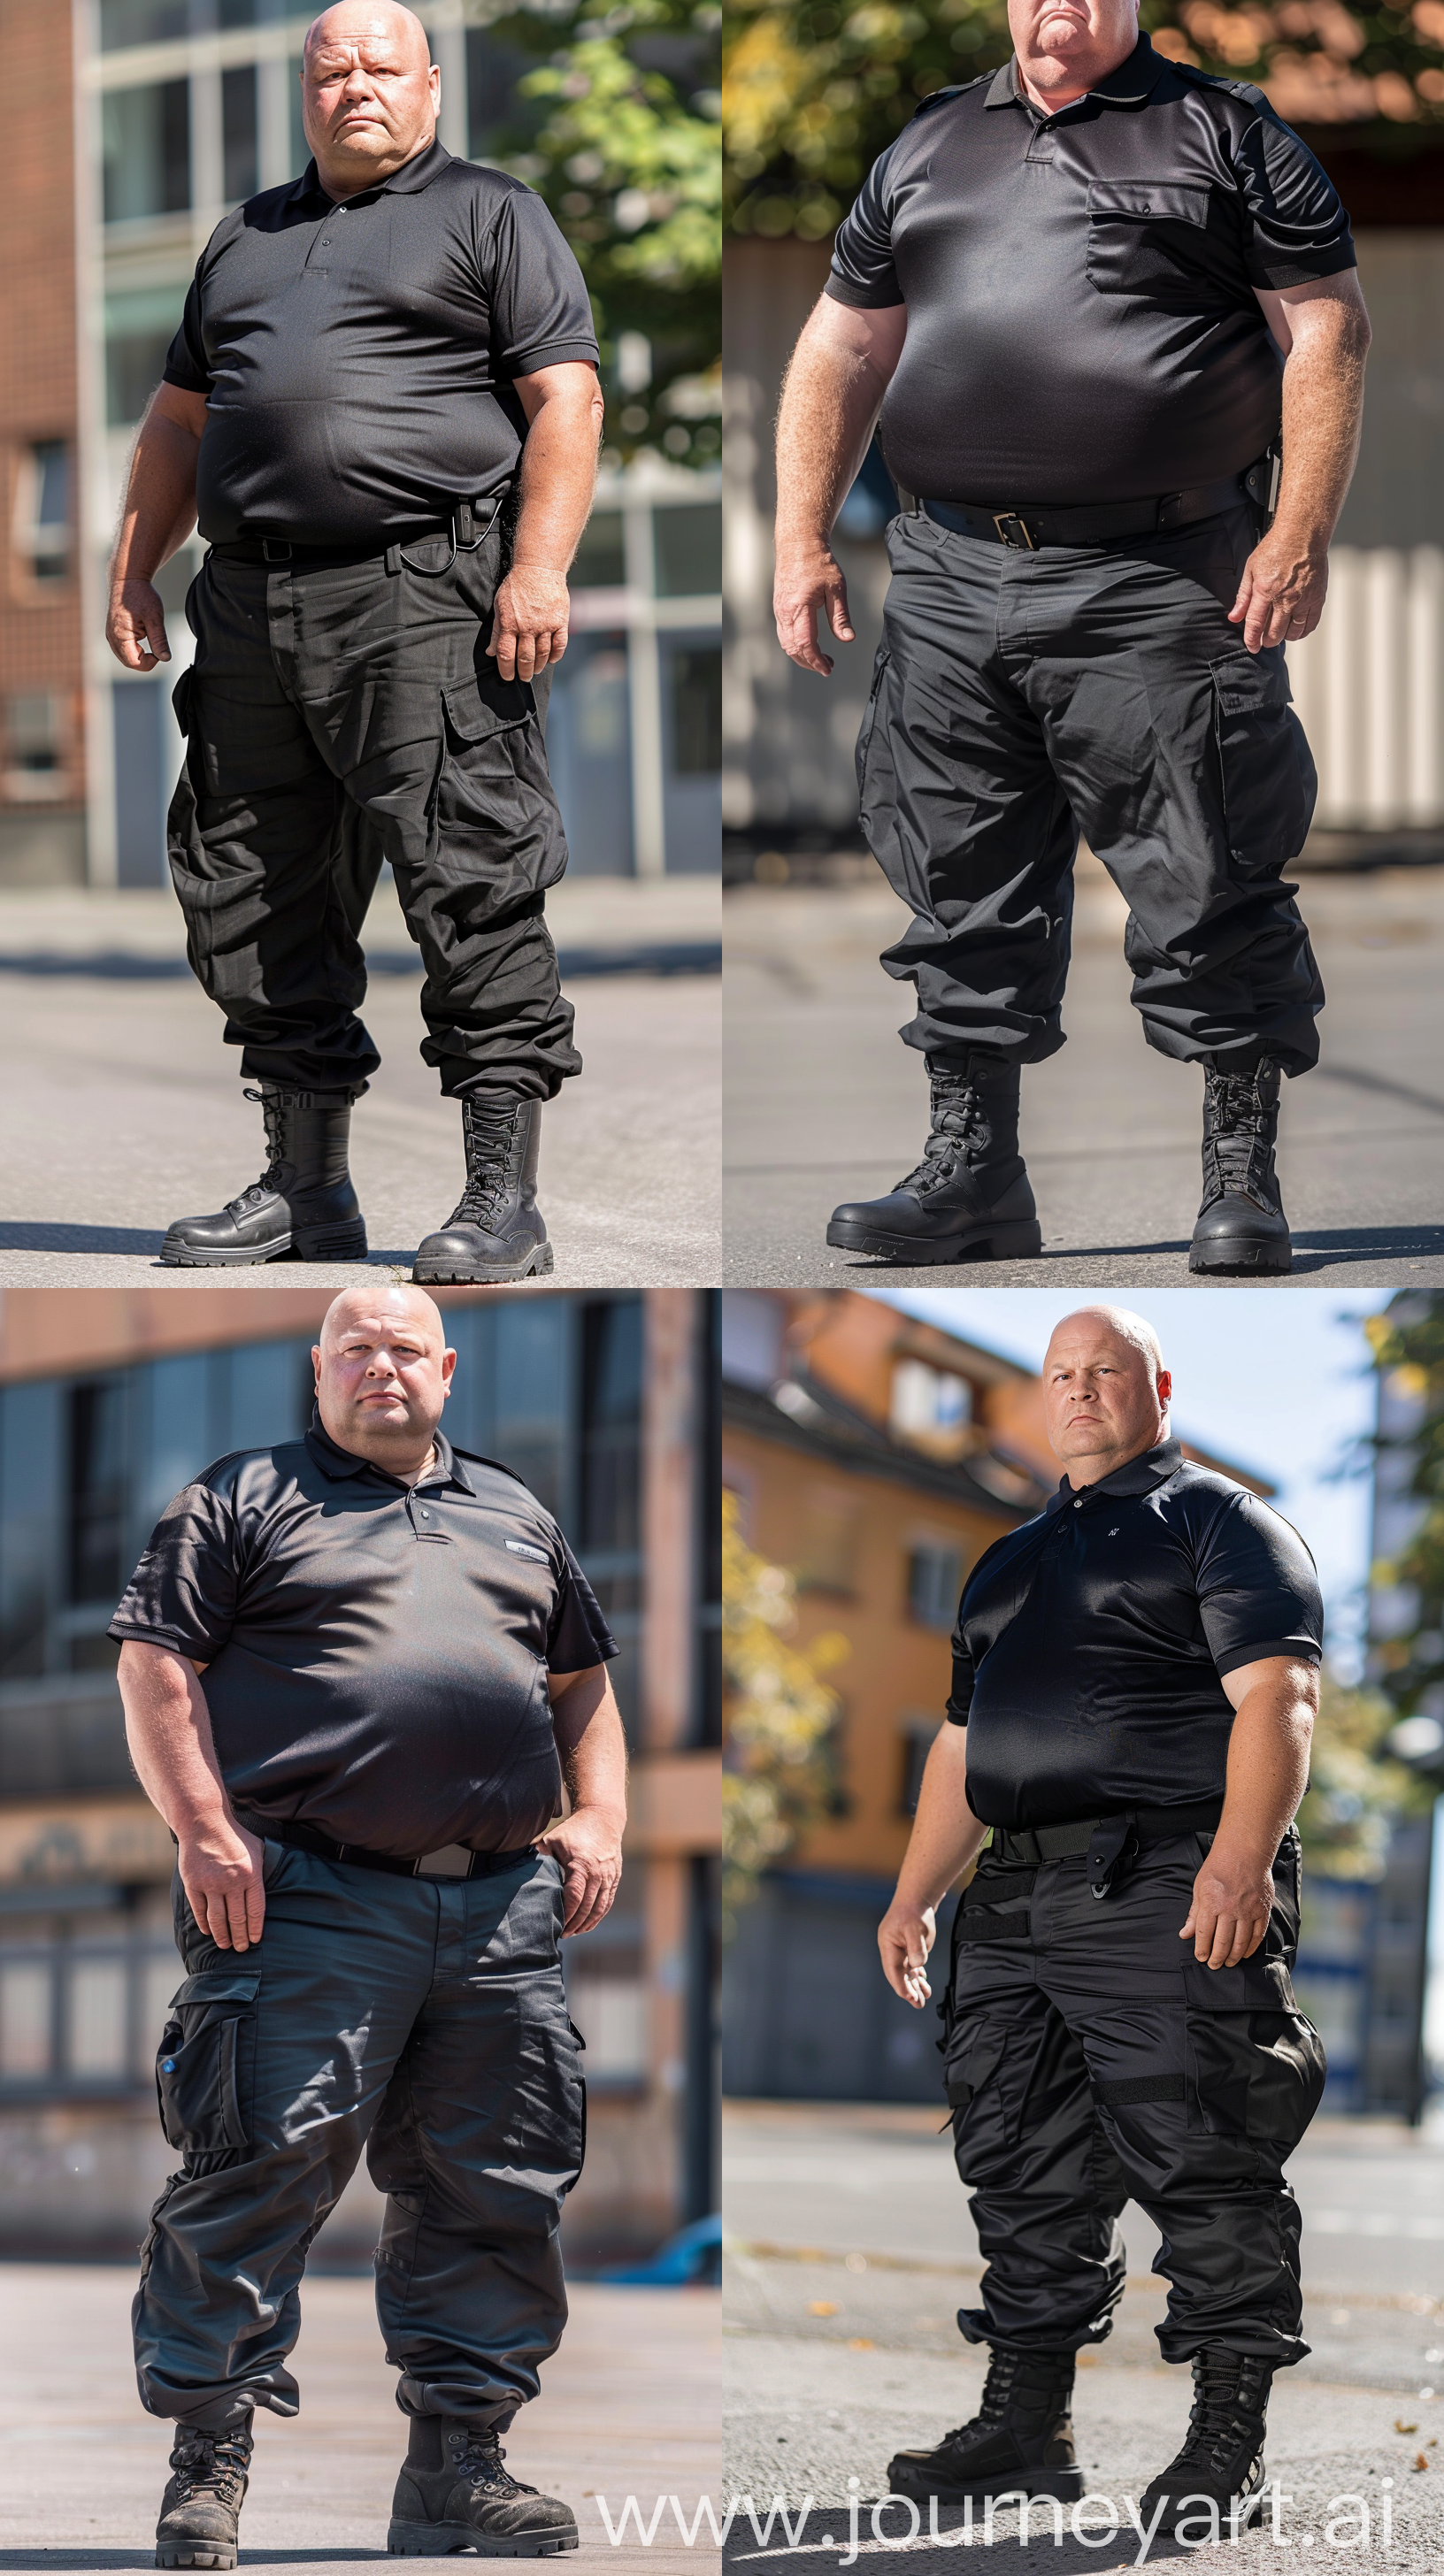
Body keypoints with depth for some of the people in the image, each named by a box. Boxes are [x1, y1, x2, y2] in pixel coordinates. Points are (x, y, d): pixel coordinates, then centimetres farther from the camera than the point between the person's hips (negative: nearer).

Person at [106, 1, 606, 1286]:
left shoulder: (492, 215, 6)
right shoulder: (247, 238, 24)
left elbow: (566, 398, -4)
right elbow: (180, 417, 28)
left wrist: (539, 569, -15)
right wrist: (134, 567, 16)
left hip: (426, 600, -6)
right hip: (253, 607, 7)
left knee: (468, 887, -11)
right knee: (253, 892, 7)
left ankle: (505, 1196, -10)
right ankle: (306, 1187, 16)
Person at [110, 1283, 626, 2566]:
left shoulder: (517, 1516, 23)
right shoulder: (245, 1500, 7)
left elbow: (583, 1679, 28)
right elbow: (156, 1664, 0)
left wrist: (599, 1819, 12)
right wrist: (204, 1828, -12)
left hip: (503, 1909, 5)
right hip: (310, 1903, -5)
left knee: (496, 2192, 4)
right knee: (263, 2170, -11)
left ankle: (458, 2461, 12)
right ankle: (208, 2459, -5)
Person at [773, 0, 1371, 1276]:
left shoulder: (1225, 133, 5)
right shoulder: (925, 148, 17)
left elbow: (1326, 326, 0)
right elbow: (842, 347, 21)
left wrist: (1300, 533, -10)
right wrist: (801, 539, 11)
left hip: (1162, 585, -4)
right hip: (951, 584, 4)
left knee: (1207, 886, -4)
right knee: (962, 884, 6)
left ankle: (1242, 1176, 4)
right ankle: (973, 1165, 16)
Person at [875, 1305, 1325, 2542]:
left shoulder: (1218, 1523, 2)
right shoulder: (1011, 1561, 26)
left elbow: (1275, 1697, -10)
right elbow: (963, 1741, 30)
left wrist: (1240, 1858, -23)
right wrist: (916, 1890, 22)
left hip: (1167, 1890, -8)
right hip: (1018, 1901, 8)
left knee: (1201, 2163, -9)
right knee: (1024, 2166, 8)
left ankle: (1228, 2444, -7)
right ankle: (1026, 2426, 14)